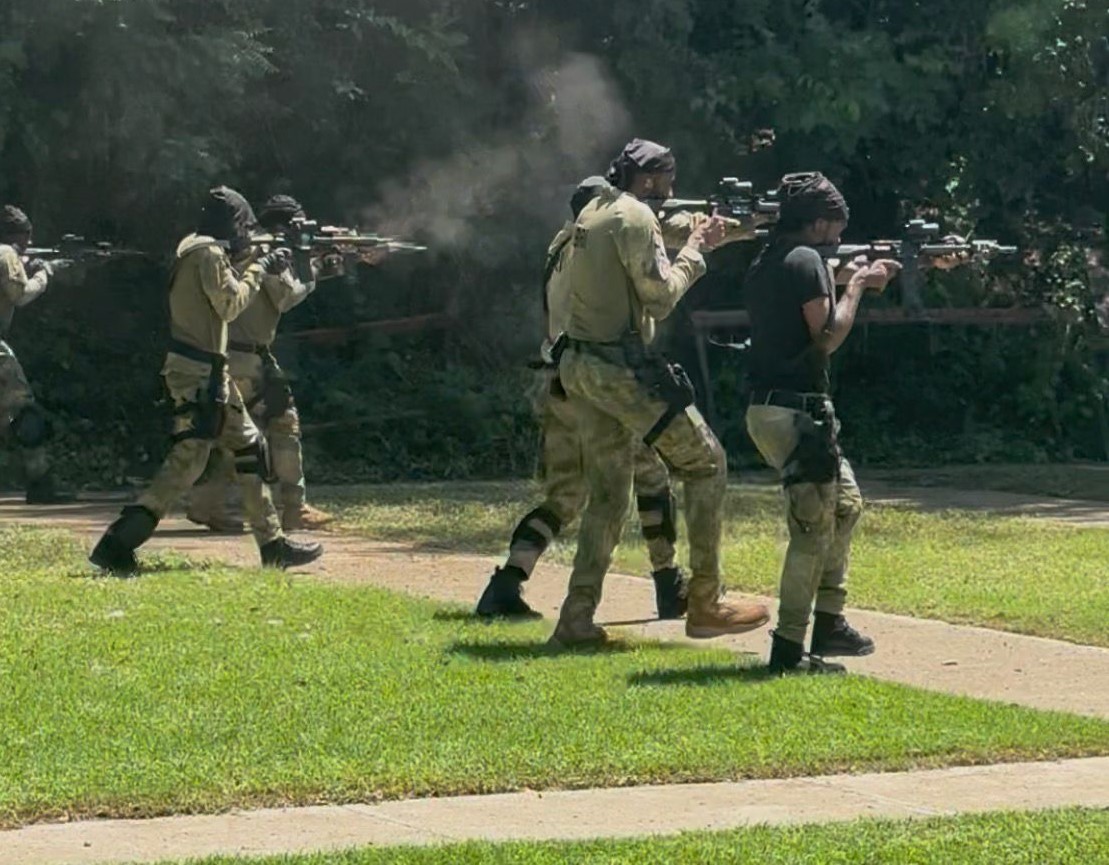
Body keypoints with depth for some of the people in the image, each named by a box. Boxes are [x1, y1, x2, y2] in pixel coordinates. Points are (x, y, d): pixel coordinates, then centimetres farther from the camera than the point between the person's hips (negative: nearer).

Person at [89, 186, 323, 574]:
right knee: (187, 459, -12)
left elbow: (224, 301, 22)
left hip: (209, 372, 11)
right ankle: (117, 545, -16)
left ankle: (273, 544, 18)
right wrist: (258, 270, -4)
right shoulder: (208, 252, -12)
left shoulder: (196, 249, 17)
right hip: (198, 372, -11)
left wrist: (262, 268, 15)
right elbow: (230, 303, -15)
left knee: (249, 447, 14)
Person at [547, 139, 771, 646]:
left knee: (608, 494, 12)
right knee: (705, 465, 1)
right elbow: (660, 296, -14)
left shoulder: (590, 214, 17)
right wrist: (694, 251, -1)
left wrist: (695, 241, 16)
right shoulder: (635, 217, -11)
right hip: (622, 367, -9)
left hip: (579, 367, 9)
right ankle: (704, 603, 0)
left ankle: (576, 618, 4)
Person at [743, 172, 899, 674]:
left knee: (845, 502, 20)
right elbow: (826, 338, -13)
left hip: (766, 408, 10)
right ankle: (789, 648, -6)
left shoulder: (765, 264, 15)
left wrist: (843, 282, 18)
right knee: (815, 526, -6)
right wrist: (855, 288, -1)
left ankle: (829, 623, 23)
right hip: (797, 411, -10)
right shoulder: (806, 260, -12)